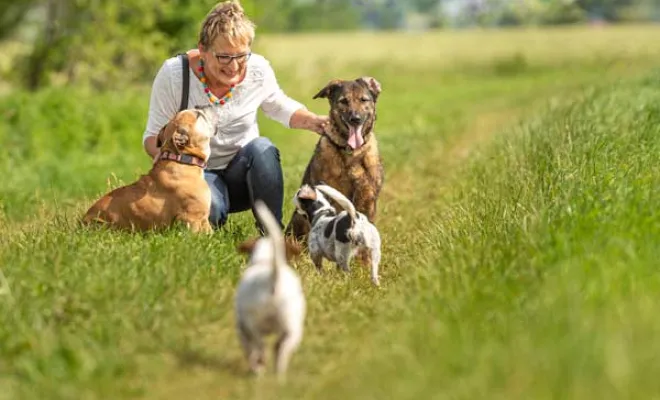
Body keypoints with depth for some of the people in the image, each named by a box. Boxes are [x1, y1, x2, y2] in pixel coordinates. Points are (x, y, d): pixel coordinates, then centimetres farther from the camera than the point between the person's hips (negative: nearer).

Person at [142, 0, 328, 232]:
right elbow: (153, 136, -10)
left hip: (243, 176, 2)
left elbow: (281, 108, 10)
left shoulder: (258, 70, -11)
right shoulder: (174, 74, -19)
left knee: (262, 147, -31)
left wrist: (312, 122, -11)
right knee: (208, 207, -36)